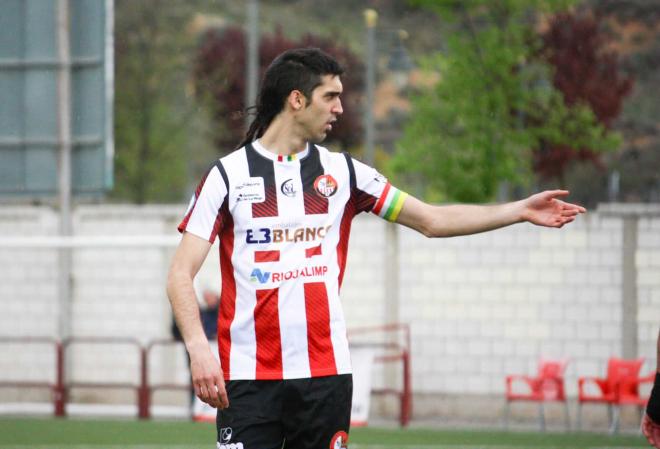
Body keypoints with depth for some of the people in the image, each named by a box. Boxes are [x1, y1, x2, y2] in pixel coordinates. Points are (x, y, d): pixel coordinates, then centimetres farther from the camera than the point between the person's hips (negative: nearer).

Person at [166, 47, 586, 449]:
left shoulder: (342, 171, 11)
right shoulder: (228, 175, 1)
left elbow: (433, 220, 15)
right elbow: (181, 274, -3)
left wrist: (521, 210, 9)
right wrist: (199, 348, -18)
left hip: (326, 372, 3)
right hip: (248, 376, -3)